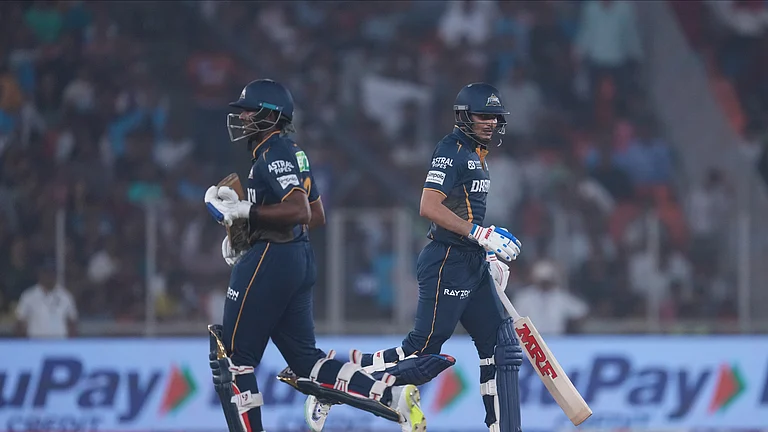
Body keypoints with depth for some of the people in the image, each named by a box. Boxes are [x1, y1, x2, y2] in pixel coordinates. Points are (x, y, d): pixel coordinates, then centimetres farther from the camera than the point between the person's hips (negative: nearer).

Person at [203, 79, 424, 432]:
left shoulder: (274, 153, -13)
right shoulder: (293, 153, 17)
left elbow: (300, 211, -25)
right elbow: (316, 215, 24)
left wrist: (244, 210, -20)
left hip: (270, 262, -10)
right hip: (299, 258, 10)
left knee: (231, 357, -1)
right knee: (305, 362, 8)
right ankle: (393, 396, -2)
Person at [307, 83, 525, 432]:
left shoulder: (477, 155, 17)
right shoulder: (451, 149, -13)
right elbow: (430, 207, -22)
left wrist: (491, 252, 21)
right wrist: (481, 233, -25)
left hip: (472, 265, 10)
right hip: (446, 263, -10)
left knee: (502, 344, 4)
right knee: (423, 350, -8)